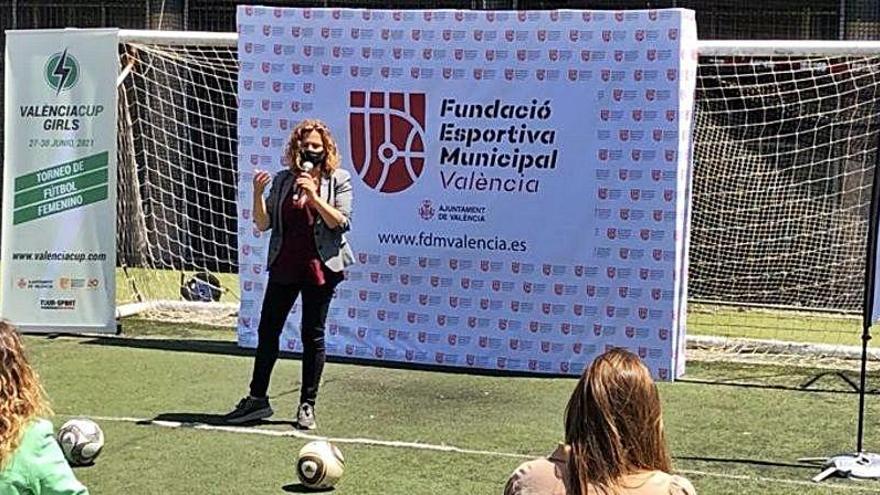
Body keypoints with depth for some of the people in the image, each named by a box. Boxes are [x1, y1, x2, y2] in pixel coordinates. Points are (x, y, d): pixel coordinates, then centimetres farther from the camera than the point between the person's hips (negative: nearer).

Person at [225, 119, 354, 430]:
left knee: (312, 335, 3)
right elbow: (263, 224, 6)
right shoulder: (282, 180, 9)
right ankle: (257, 398, 17)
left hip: (319, 267, -3)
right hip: (284, 265, 3)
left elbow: (340, 222, -10)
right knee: (267, 330, 5)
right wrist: (258, 194, -9)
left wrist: (313, 195, -18)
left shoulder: (339, 180, 1)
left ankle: (307, 405, 12)